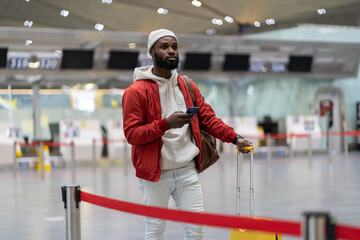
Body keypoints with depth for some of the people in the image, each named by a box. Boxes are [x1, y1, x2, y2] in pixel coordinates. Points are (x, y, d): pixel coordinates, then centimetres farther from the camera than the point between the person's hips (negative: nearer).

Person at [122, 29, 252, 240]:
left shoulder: (188, 87, 11)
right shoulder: (137, 91, -8)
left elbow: (208, 118, 11)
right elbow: (132, 134, -13)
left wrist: (234, 138, -2)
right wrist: (166, 124, -24)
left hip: (188, 170, 4)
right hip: (155, 174, -4)